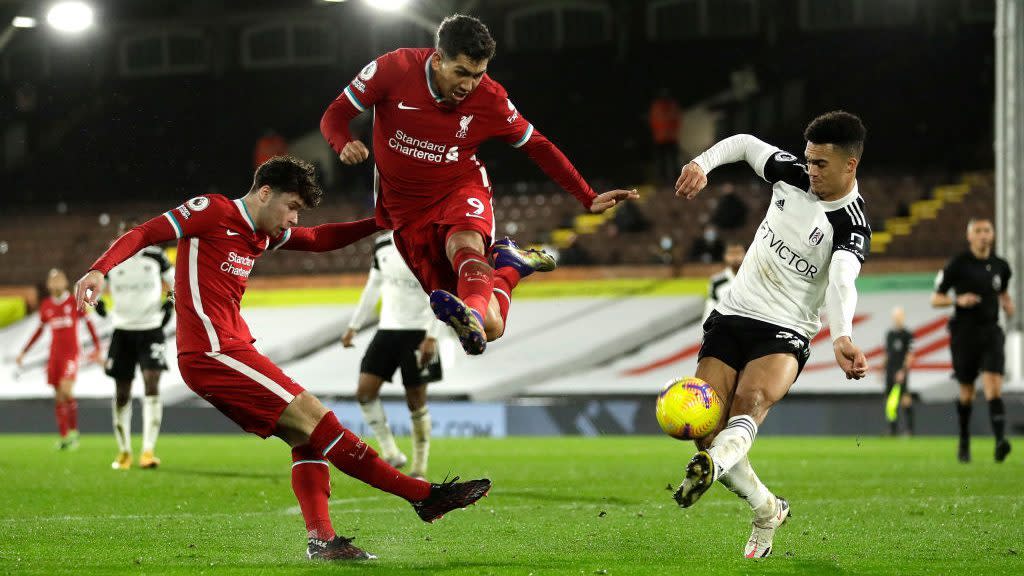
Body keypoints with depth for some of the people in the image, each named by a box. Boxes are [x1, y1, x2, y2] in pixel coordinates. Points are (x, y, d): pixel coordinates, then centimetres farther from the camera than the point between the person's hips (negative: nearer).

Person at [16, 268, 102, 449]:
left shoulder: (74, 302, -2)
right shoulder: (46, 305, 8)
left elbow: (89, 323, 2)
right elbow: (39, 330, 18)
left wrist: (97, 348, -5)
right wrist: (23, 352, 18)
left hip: (71, 353, -4)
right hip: (54, 354, 4)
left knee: (66, 390, -20)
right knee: (58, 396, 3)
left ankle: (73, 430, -9)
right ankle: (63, 436, 7)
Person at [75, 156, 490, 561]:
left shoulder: (265, 235, 18)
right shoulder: (213, 212, -6)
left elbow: (319, 239, 31)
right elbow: (143, 234, -11)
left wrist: (381, 223, 22)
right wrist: (99, 270, -26)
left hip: (232, 351, 10)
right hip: (212, 353, -10)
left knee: (306, 436, 4)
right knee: (313, 418, -10)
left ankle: (321, 541, 0)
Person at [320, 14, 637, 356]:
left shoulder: (490, 99, -10)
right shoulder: (394, 70, -15)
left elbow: (538, 147, 3)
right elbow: (336, 114, -6)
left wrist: (589, 200, 2)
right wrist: (345, 145, -31)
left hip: (461, 190, 0)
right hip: (406, 208, 1)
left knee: (465, 245, -40)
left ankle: (475, 316, -65)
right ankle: (510, 264, 14)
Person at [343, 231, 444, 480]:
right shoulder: (382, 245, 9)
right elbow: (373, 288, 19)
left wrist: (432, 336, -20)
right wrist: (354, 326, 16)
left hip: (417, 332, -6)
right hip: (387, 329, 6)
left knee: (416, 401, -2)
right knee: (365, 391, -8)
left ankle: (419, 469, 9)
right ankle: (391, 453, 3)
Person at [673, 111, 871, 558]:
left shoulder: (850, 227, -13)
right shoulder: (791, 175, 3)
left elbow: (841, 282, -34)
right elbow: (745, 144, 22)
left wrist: (841, 337, -52)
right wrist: (702, 163, 4)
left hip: (785, 333, -5)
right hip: (732, 315, 5)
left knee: (750, 401, -35)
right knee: (705, 425, -11)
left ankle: (710, 467, -66)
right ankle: (766, 510, 9)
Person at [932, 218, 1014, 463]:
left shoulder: (1000, 266, 7)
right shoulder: (957, 264, -3)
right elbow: (935, 299, 0)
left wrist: (1008, 305, 3)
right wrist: (958, 300, -18)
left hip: (991, 332, 2)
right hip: (964, 334, -2)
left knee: (994, 388, -17)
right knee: (967, 393, 7)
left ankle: (1000, 440, -31)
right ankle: (964, 442, 27)